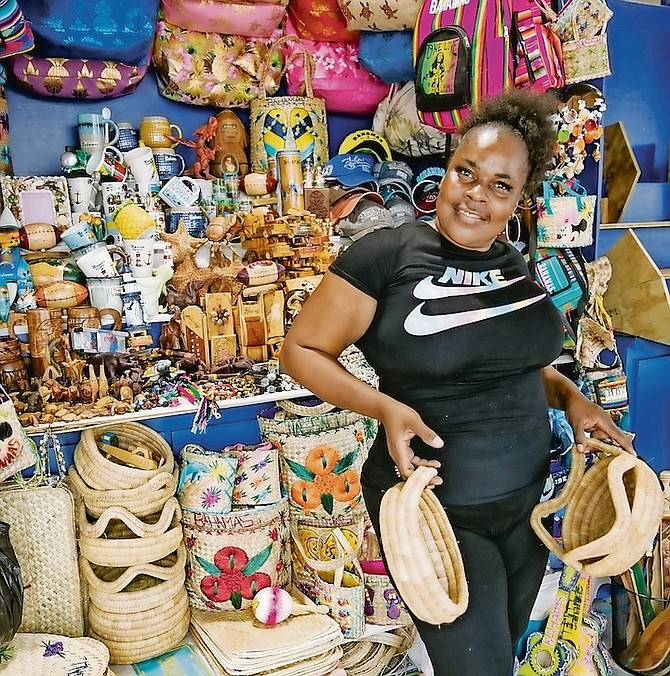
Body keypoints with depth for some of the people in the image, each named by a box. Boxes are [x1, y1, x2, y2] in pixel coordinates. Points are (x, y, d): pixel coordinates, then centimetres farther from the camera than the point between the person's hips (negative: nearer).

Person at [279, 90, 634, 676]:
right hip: (435, 510, -6)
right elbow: (301, 350, -12)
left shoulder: (515, 265, 3)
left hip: (526, 501, 7)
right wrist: (385, 407, -26)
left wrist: (569, 395, -1)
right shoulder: (387, 253, -16)